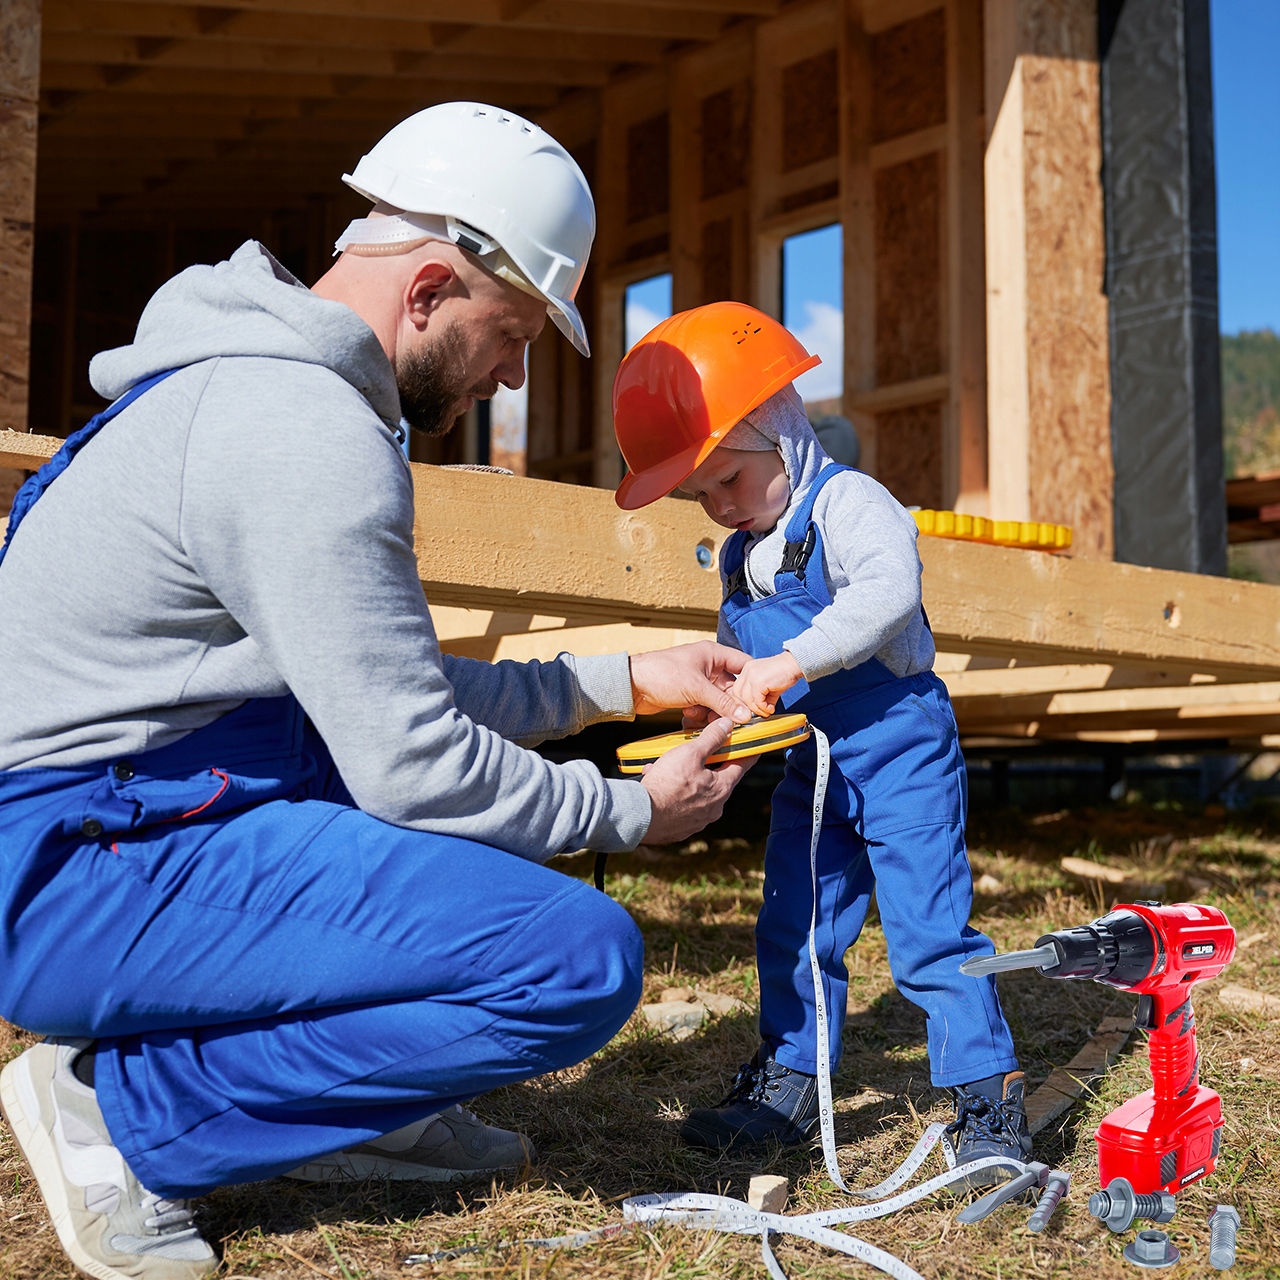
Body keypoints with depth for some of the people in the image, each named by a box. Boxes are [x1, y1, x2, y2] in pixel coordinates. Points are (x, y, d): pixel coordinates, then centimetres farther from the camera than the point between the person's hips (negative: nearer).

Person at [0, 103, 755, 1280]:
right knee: (585, 957, -20)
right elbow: (415, 764, -20)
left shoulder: (265, 385, 13)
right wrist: (636, 810, -4)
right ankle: (125, 1108, -8)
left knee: (527, 763, 20)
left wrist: (625, 681, 15)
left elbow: (395, 690, 17)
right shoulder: (307, 433, -20)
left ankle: (360, 1103, 14)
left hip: (140, 812, 11)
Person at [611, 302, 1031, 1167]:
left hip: (901, 749, -8)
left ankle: (988, 1095, 5)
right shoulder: (740, 559, 13)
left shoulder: (849, 503, -13)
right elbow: (739, 658, 21)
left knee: (929, 928, -6)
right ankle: (787, 1086, 24)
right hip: (813, 769, 8)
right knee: (792, 931, 11)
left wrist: (792, 662, -35)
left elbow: (888, 589, -31)